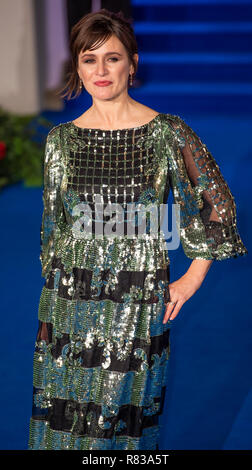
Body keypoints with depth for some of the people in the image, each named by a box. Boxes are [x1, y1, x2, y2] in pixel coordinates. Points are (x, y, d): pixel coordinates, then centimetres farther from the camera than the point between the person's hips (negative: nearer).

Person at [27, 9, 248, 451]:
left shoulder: (168, 133, -6)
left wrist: (193, 277, 0)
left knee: (126, 420, 6)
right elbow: (52, 225, 12)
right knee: (65, 418, 10)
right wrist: (49, 307, 11)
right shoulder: (61, 138, 4)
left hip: (139, 303, -3)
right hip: (70, 301, 3)